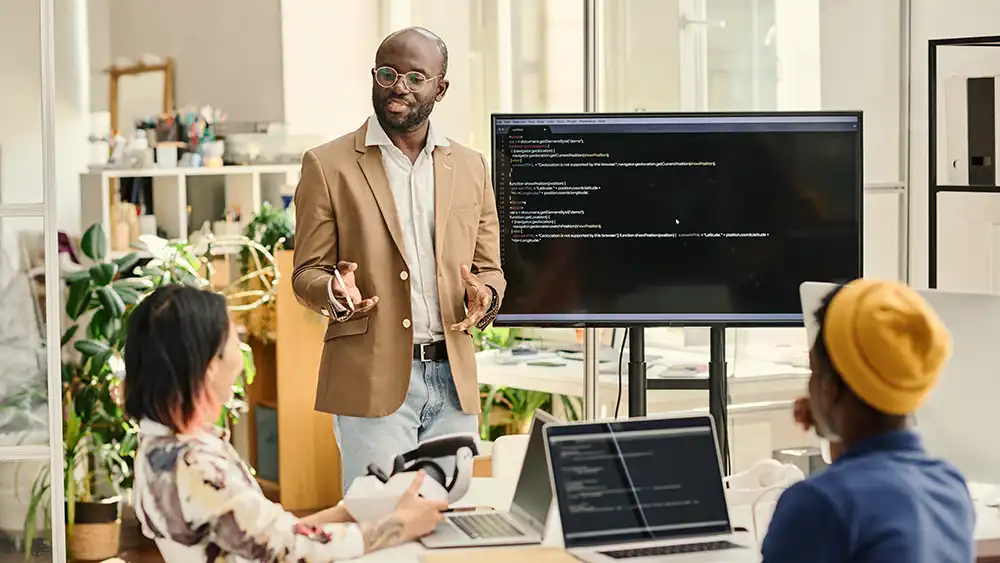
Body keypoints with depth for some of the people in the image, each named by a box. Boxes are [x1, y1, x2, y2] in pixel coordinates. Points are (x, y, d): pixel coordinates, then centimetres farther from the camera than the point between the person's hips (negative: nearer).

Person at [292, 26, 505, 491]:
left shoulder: (471, 167, 12)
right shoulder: (328, 166, 1)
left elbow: (489, 267, 16)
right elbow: (306, 273, 2)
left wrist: (483, 296, -7)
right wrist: (336, 292, -20)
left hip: (454, 380, 4)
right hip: (372, 382, -4)